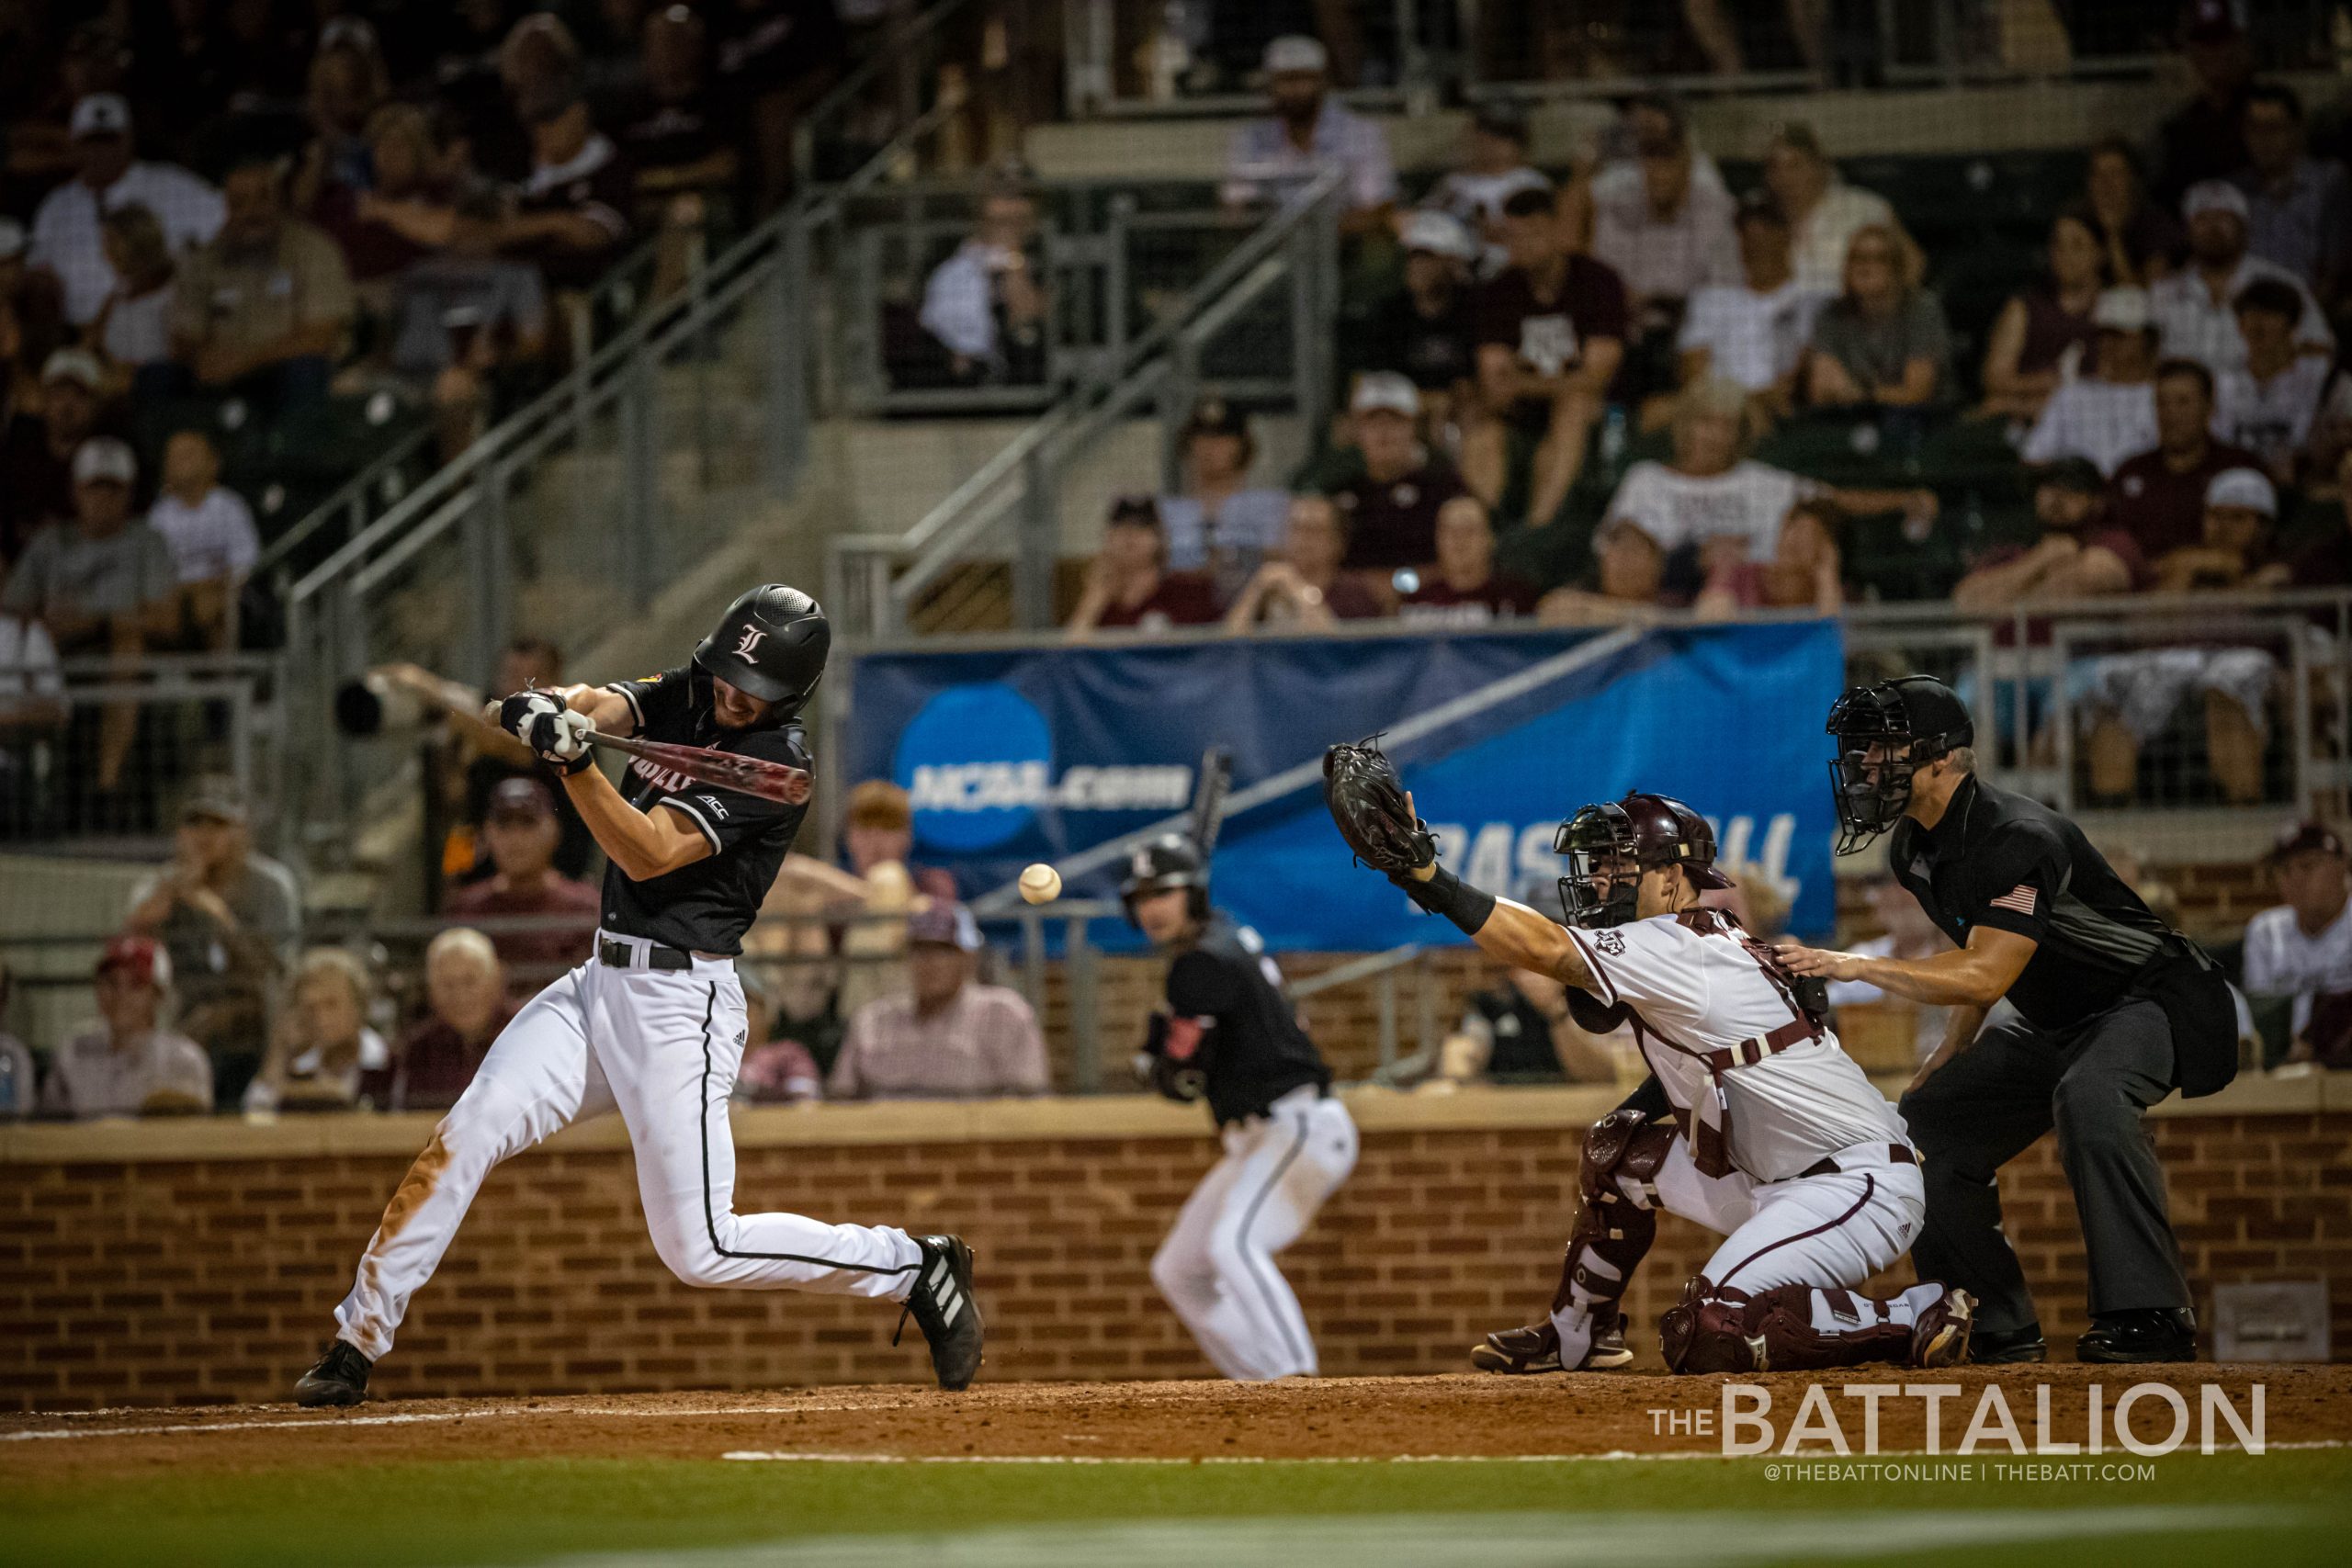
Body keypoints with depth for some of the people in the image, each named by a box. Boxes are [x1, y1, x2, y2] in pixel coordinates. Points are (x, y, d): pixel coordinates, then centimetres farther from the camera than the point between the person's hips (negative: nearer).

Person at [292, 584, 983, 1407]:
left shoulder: (774, 761, -16)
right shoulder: (687, 693, 7)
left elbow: (647, 853, -22)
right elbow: (604, 705, -9)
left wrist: (573, 761, -36)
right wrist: (559, 710, -33)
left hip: (679, 1003, -7)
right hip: (602, 980, 7)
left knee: (700, 1249, -7)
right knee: (464, 1135, -8)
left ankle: (915, 1267, 8)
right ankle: (356, 1344, -3)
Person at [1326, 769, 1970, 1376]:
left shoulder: (1680, 951, -17)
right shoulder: (1714, 945, 13)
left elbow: (1543, 948, -27)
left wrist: (1424, 875, -33)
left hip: (1862, 1186, -10)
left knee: (1710, 1334, -21)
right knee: (1617, 1151, 15)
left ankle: (1913, 1319, -11)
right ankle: (1578, 1334, 30)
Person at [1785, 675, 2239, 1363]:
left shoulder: (2017, 839, -29)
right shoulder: (1913, 852, 1)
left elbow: (1986, 973, -35)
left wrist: (1859, 967, -35)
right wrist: (1953, 1051, 11)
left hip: (2148, 1004, -10)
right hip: (2050, 1031, 10)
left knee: (2088, 1097, -39)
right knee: (1923, 1129, 4)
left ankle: (2150, 1316, -40)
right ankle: (2001, 1330, 10)